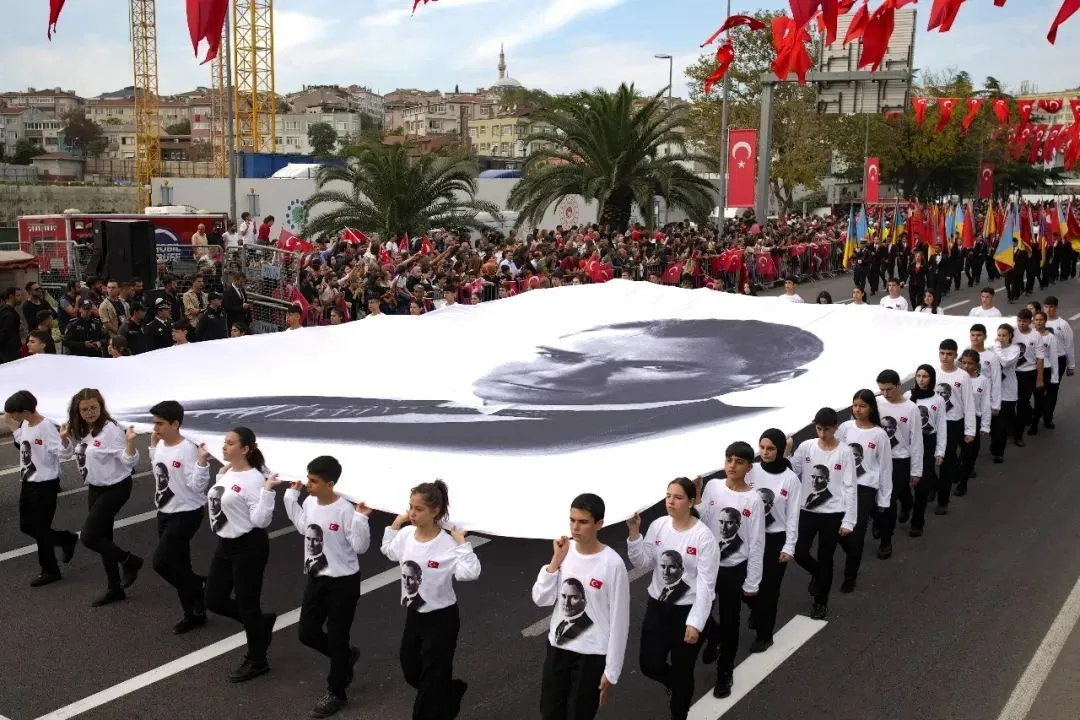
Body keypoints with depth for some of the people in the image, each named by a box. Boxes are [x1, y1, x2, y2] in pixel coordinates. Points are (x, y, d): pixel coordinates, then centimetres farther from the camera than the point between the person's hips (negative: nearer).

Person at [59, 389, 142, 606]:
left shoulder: (111, 429, -22)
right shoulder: (79, 431, 1)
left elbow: (128, 461, -23)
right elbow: (66, 455, 17)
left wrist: (130, 442, -41)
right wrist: (64, 438, -1)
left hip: (115, 488, -8)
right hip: (95, 489, 8)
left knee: (89, 537, -11)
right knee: (102, 538, 13)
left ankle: (129, 561, 11)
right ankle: (114, 588, 25)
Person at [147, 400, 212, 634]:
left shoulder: (188, 450, -21)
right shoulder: (161, 445, 3)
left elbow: (197, 486, -22)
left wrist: (202, 461, -34)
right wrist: (153, 446, 16)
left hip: (186, 515, -8)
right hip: (164, 513, 8)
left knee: (161, 562, -13)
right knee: (178, 566, 12)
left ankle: (200, 587, 9)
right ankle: (194, 614, 22)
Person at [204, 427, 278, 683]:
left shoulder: (254, 479, -20)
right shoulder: (226, 473, 6)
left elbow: (261, 520, -22)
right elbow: (217, 500, 17)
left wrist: (267, 492, -33)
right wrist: (220, 474, 14)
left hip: (249, 547, -9)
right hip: (225, 544, 9)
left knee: (247, 604, 3)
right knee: (214, 601, 13)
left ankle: (256, 661, 22)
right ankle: (262, 622, 34)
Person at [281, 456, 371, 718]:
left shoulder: (345, 510, -23)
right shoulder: (309, 503, -3)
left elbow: (360, 547, -20)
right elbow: (302, 526, 18)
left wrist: (361, 518, -33)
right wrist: (292, 494, 13)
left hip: (343, 582, -7)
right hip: (315, 578, 7)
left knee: (336, 637, 4)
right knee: (307, 633, 13)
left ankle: (336, 693, 21)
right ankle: (346, 657, 38)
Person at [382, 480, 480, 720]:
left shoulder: (448, 544, -23)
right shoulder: (406, 535, -4)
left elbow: (470, 573, -35)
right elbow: (388, 551, 17)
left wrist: (462, 543, -32)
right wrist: (396, 523, 7)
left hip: (441, 619, -7)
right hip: (413, 615, 7)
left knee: (432, 682, 3)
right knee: (411, 673, 22)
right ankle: (452, 692, 47)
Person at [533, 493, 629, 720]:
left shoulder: (612, 564, -18)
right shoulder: (564, 552, -3)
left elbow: (619, 621, -12)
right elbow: (541, 599, -4)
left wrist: (611, 670, -9)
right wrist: (556, 561, -15)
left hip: (591, 654, -5)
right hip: (557, 647, 5)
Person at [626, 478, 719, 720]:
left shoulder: (703, 536, -16)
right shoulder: (658, 525, -2)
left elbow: (706, 583, -16)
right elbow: (642, 562, -2)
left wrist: (695, 623, -18)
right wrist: (634, 534, -16)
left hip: (689, 610, -4)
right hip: (658, 606, 4)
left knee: (682, 670, 7)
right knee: (649, 665, 6)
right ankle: (676, 685, 41)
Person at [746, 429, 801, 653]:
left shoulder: (790, 479, -10)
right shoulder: (752, 471, -6)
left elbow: (793, 515, -6)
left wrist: (789, 547, -7)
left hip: (776, 538, -2)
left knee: (769, 588, 5)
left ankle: (764, 635, 20)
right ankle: (757, 613, 43)